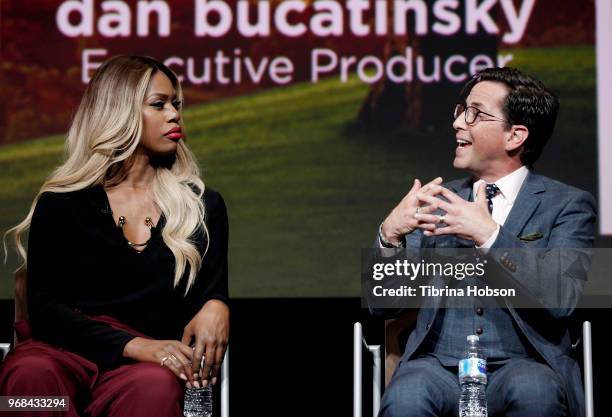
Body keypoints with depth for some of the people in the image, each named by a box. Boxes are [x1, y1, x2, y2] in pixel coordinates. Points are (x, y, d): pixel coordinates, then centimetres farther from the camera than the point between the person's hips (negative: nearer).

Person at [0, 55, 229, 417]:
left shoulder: (204, 205, 15)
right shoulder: (61, 205, 9)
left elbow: (213, 291, 12)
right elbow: (45, 307, -1)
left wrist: (217, 307, -16)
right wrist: (134, 345, -17)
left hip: (150, 362, -1)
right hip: (65, 350, 1)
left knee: (154, 387, -40)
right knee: (31, 374, -37)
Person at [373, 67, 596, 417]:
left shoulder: (568, 205, 5)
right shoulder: (438, 203, 15)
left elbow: (561, 300, -11)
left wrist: (489, 235, -19)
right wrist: (390, 234, -8)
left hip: (524, 365, -1)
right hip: (438, 365, 1)